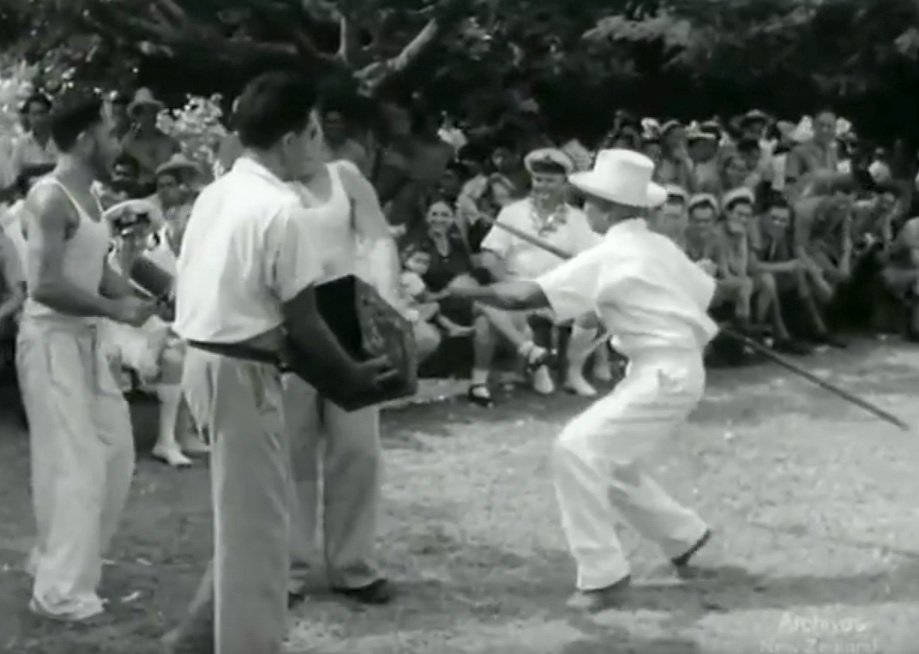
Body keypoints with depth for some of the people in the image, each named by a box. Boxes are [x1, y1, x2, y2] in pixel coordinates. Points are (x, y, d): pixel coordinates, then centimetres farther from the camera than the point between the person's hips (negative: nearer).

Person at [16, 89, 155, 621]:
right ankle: (62, 593, 2)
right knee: (74, 465, -7)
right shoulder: (50, 199, -18)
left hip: (86, 339, 10)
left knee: (114, 452, 15)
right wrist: (115, 310, -21)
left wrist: (144, 296, -1)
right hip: (52, 340, -10)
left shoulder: (90, 198, 11)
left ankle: (60, 561, 28)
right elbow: (46, 286, -25)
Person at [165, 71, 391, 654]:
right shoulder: (280, 208, -17)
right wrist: (352, 374, 1)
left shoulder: (219, 192, 10)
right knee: (256, 516, 3)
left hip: (209, 357, 9)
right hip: (242, 369, -9)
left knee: (242, 511, 19)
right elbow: (301, 320, -14)